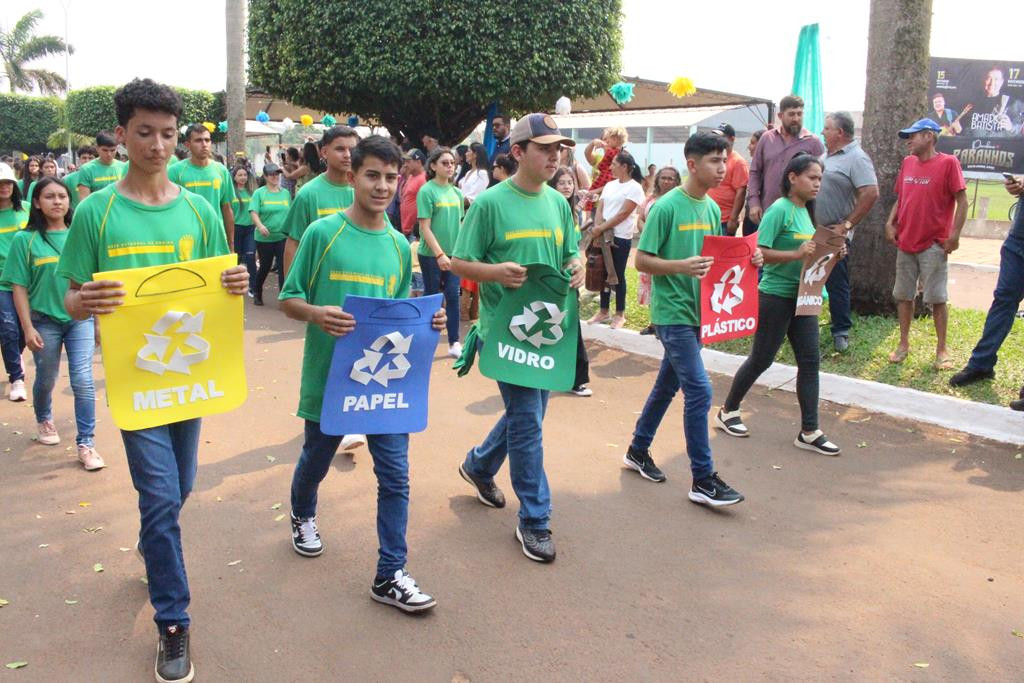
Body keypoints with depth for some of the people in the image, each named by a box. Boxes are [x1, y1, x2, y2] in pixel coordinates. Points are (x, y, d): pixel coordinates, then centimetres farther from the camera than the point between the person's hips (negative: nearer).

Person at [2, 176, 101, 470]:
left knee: (83, 382, -6)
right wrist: (28, 328, -9)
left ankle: (86, 444, 2)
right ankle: (44, 421, 46)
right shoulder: (25, 239, -5)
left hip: (80, 319, 0)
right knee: (46, 379, 17)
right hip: (44, 321, 0)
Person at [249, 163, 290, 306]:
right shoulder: (259, 193, -4)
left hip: (283, 236, 2)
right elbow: (254, 212, -13)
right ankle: (257, 293, 36)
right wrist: (260, 226, -30)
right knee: (265, 267, 12)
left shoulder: (285, 193, 6)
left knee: (283, 267, -5)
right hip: (264, 237, -2)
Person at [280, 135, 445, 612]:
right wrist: (316, 314, -25)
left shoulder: (399, 245, 5)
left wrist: (427, 320, -7)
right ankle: (303, 517, 52)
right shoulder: (322, 233, -8)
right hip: (329, 375, -2)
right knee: (316, 459, 20)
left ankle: (390, 575, 10)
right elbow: (288, 300, -4)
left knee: (395, 475, -1)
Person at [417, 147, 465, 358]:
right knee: (432, 296, 6)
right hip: (431, 254, -4)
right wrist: (439, 254, -19)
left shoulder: (456, 192, 7)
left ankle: (454, 343, 7)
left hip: (453, 253, 4)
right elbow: (425, 227, -13)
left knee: (453, 295, 2)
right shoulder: (427, 191, -9)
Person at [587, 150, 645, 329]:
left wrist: (601, 228, -17)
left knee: (618, 275, 1)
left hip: (621, 238, -6)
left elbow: (623, 214, -16)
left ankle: (620, 314, 11)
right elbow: (600, 208, 7)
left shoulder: (634, 187, -9)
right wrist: (597, 229, -9)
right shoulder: (610, 185, 12)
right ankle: (603, 311, 20)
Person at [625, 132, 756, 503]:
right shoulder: (667, 207, -14)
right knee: (699, 391, -10)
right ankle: (703, 480, -1)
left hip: (697, 311, 8)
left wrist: (744, 259, 0)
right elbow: (641, 259, -14)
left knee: (668, 385, 17)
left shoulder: (712, 208, 10)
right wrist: (682, 266, -28)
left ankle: (638, 450, 34)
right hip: (672, 312, -8)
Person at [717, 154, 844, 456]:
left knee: (809, 361, 4)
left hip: (802, 296, 8)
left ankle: (809, 432, 9)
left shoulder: (805, 210, 11)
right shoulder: (780, 209, -14)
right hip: (776, 296, -8)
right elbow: (759, 252, -21)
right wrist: (797, 254, -28)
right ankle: (727, 412, 24)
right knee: (760, 359, 4)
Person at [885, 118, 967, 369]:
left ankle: (941, 349, 10)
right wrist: (890, 223, 2)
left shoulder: (948, 162, -8)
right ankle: (904, 343, 22)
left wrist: (955, 234, -15)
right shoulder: (907, 162, 8)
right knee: (903, 295, 10)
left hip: (934, 245, -5)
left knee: (937, 298, 0)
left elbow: (962, 201, -9)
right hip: (905, 243, 5)